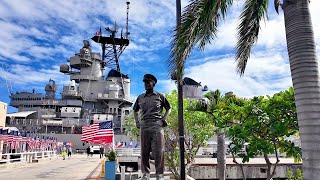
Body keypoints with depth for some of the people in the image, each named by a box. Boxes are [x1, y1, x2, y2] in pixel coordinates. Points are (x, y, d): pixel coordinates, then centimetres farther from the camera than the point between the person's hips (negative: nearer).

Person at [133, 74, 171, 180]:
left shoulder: (160, 96, 8)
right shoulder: (140, 97, 16)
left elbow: (169, 108, 17)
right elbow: (135, 110, 28)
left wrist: (164, 118, 4)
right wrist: (137, 121, 16)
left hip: (157, 126, -3)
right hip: (144, 127, 3)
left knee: (158, 151, -4)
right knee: (144, 151, 5)